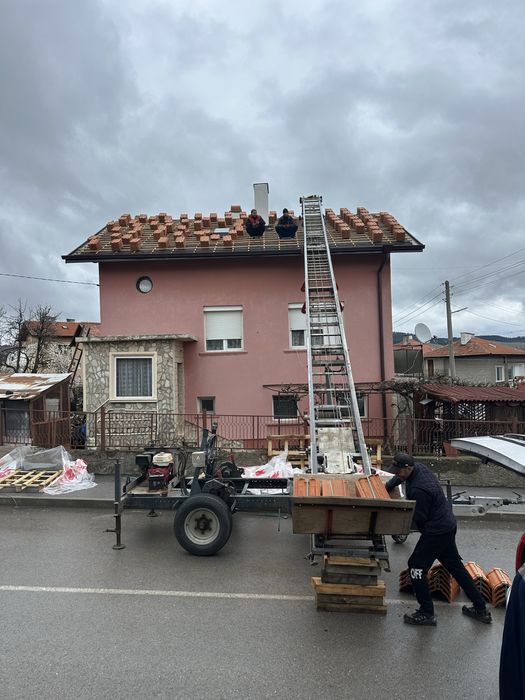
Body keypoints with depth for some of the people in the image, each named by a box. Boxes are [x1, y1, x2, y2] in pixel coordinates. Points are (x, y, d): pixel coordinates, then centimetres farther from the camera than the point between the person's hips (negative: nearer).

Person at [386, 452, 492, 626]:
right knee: (455, 566, 20)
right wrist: (384, 489, 12)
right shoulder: (418, 468, -2)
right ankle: (480, 609, 31)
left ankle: (426, 613, 10)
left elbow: (418, 519, -20)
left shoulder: (418, 490, -30)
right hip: (448, 526, 10)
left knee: (416, 566, -1)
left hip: (436, 532, -10)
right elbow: (397, 479, 19)